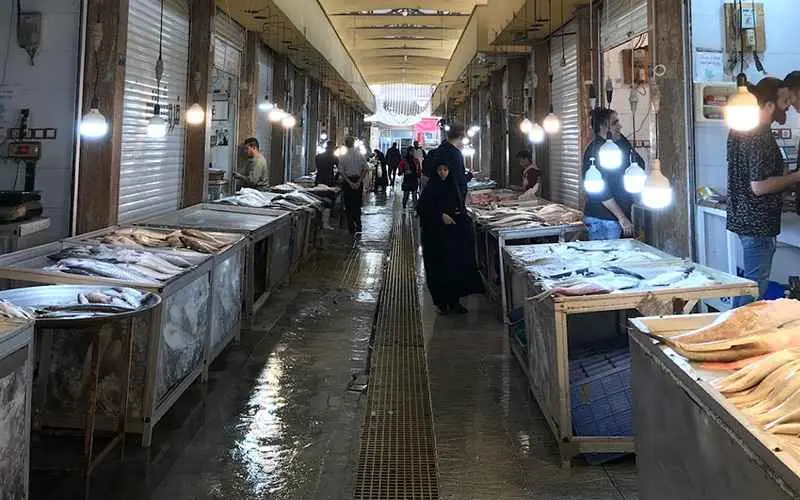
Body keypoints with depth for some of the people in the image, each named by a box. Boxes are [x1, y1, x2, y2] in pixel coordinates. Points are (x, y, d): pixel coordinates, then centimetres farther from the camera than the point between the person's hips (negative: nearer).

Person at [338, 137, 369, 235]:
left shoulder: (342, 157, -10)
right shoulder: (360, 156, -5)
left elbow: (342, 172, -12)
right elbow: (365, 169, -6)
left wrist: (350, 182, -11)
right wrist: (359, 181, -6)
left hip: (347, 181, -2)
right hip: (358, 180, 2)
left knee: (349, 205, 7)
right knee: (357, 204, 13)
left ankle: (351, 227, 9)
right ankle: (358, 226, 12)